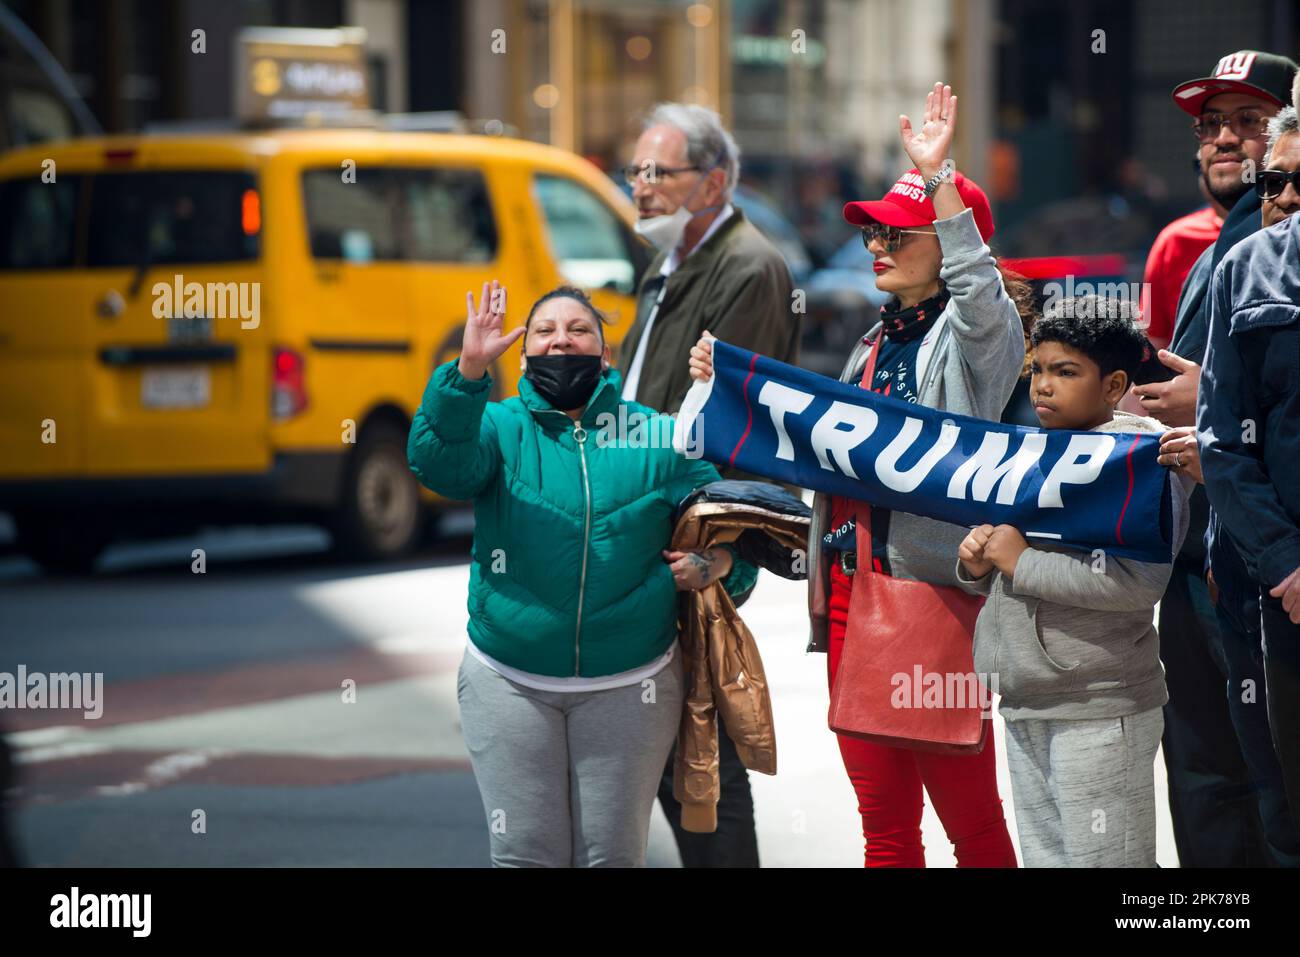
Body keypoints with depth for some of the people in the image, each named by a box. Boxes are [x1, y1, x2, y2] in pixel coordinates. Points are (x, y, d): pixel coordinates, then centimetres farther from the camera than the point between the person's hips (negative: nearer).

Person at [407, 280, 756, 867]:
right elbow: (438, 463, -20)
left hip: (628, 687, 1)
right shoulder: (499, 428, 2)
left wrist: (722, 562, -12)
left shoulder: (656, 437, 4)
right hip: (511, 686, -1)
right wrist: (468, 372, -33)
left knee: (613, 854, 6)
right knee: (525, 854, 1)